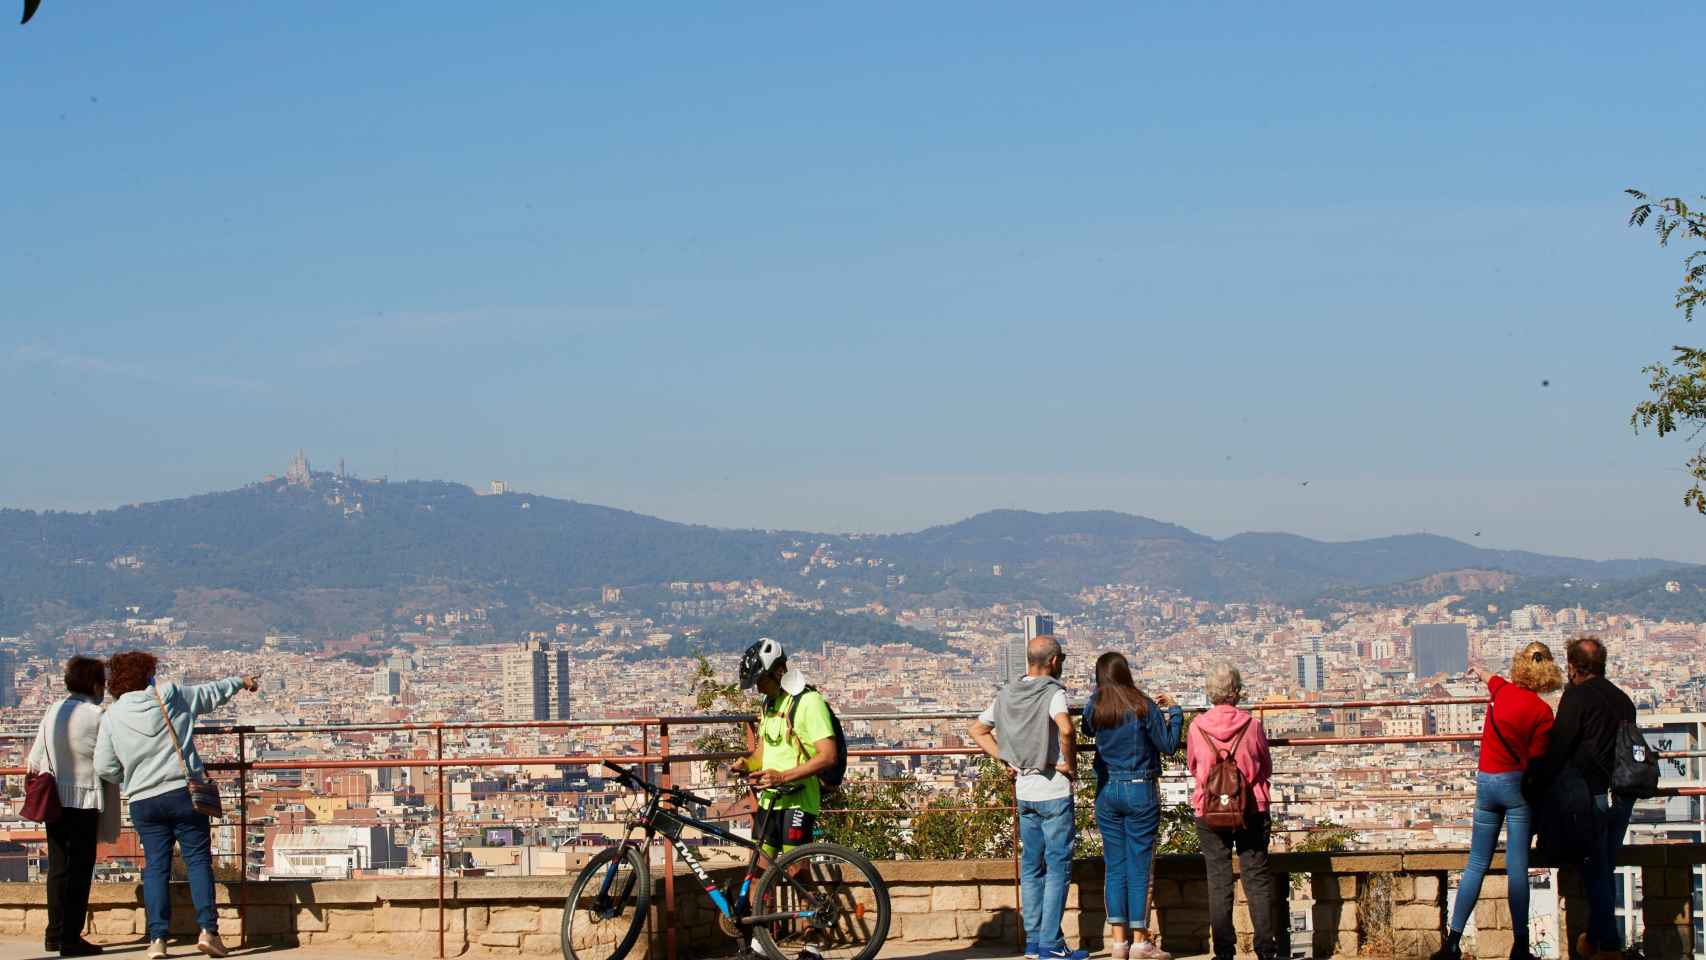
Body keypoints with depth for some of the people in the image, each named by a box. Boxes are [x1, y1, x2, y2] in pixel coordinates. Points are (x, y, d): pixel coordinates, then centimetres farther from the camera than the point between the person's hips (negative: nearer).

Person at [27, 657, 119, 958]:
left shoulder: (53, 712, 5)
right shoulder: (97, 716, -12)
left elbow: (34, 760, 6)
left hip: (54, 798, 6)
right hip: (84, 800, -6)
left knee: (58, 867, 14)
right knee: (80, 869, 0)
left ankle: (55, 934, 19)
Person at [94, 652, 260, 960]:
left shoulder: (112, 716, 2)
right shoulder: (170, 694, 1)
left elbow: (104, 767, 0)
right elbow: (211, 693, 17)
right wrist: (241, 682, 35)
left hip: (143, 802, 1)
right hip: (184, 793, -1)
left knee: (156, 867, 5)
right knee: (198, 860, 4)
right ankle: (207, 929, -5)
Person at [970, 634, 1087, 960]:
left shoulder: (1007, 694, 7)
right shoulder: (1052, 693, -14)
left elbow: (977, 730, 13)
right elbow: (1066, 728, -32)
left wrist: (1006, 760, 9)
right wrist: (1069, 764, -17)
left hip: (1023, 791, 7)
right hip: (1054, 790, -7)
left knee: (1031, 867, 12)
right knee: (1058, 867, -1)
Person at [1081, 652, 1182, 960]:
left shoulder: (1094, 708, -2)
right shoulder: (1143, 707, -10)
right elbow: (1168, 746, -4)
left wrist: (1098, 693, 21)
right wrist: (1173, 710, 7)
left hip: (1107, 790, 3)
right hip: (1141, 790, -3)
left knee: (1114, 866, 8)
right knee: (1139, 865, 1)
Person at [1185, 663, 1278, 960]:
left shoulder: (1197, 727, -7)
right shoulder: (1252, 725, -8)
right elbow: (1267, 769, 6)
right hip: (1252, 810, 0)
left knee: (1218, 879, 6)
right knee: (1257, 878, 7)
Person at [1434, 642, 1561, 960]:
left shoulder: (1501, 690, 2)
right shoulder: (1541, 712, -9)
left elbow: (1490, 678, 28)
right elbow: (1536, 762, -7)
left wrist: (1479, 672, 52)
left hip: (1486, 781, 4)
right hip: (1517, 783, -4)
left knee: (1477, 863, 7)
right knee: (1517, 865, -3)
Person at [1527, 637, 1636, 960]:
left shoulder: (1577, 696, -11)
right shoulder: (1622, 699, 11)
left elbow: (1557, 748, -15)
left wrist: (1537, 782, -7)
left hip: (1592, 796, -7)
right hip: (1623, 795, 7)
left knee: (1594, 871, 1)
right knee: (1606, 869, 17)